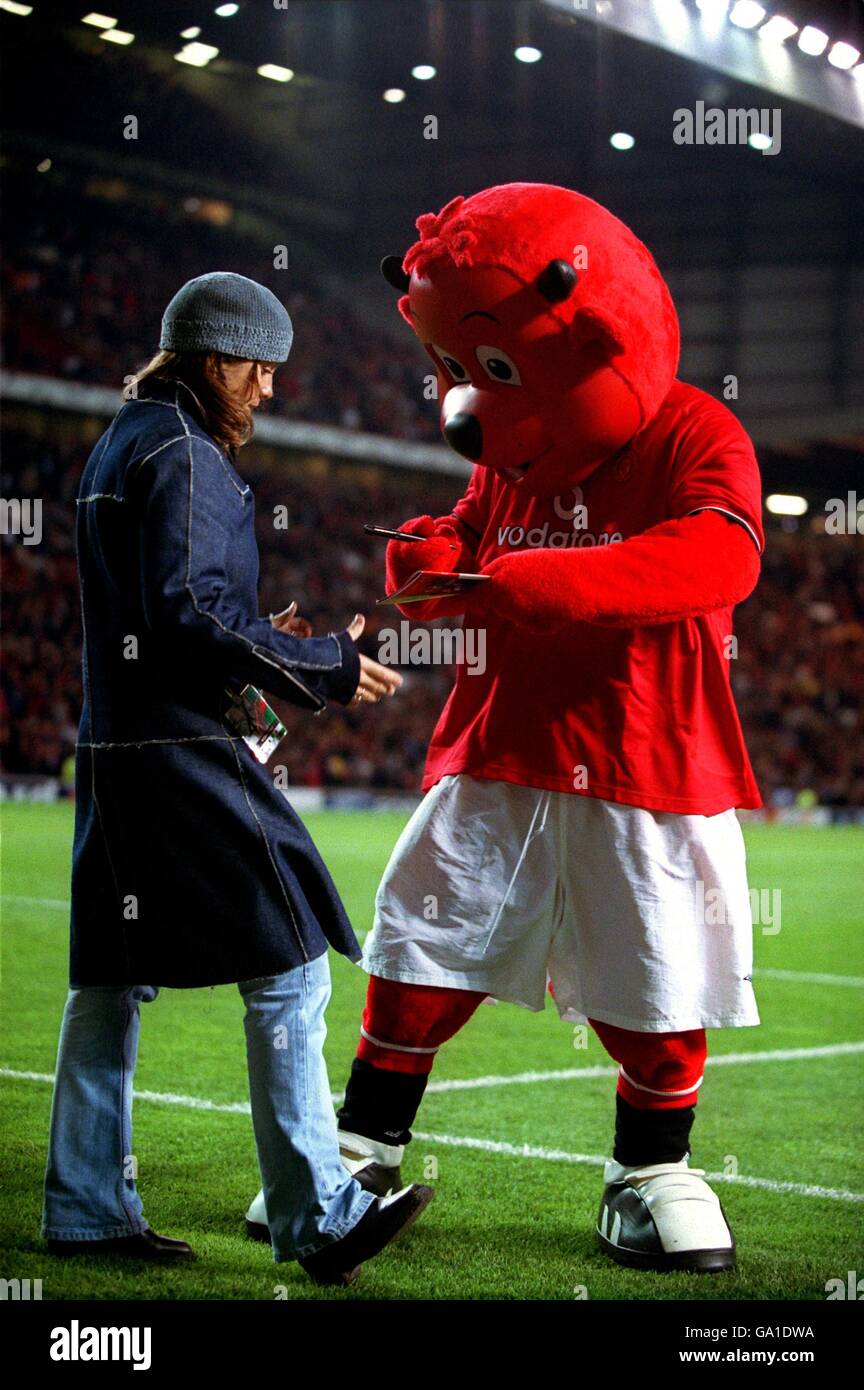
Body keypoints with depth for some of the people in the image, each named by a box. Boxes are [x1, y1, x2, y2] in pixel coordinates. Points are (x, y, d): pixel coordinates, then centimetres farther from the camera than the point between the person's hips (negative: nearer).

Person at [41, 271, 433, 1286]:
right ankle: (317, 1218, -8)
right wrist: (324, 669, -14)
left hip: (114, 747, 10)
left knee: (111, 977, 12)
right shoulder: (182, 455, -11)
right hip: (186, 754, -10)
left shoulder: (118, 446, 20)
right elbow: (190, 614, -20)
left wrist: (256, 644, 17)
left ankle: (85, 1209, 17)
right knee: (289, 970, -8)